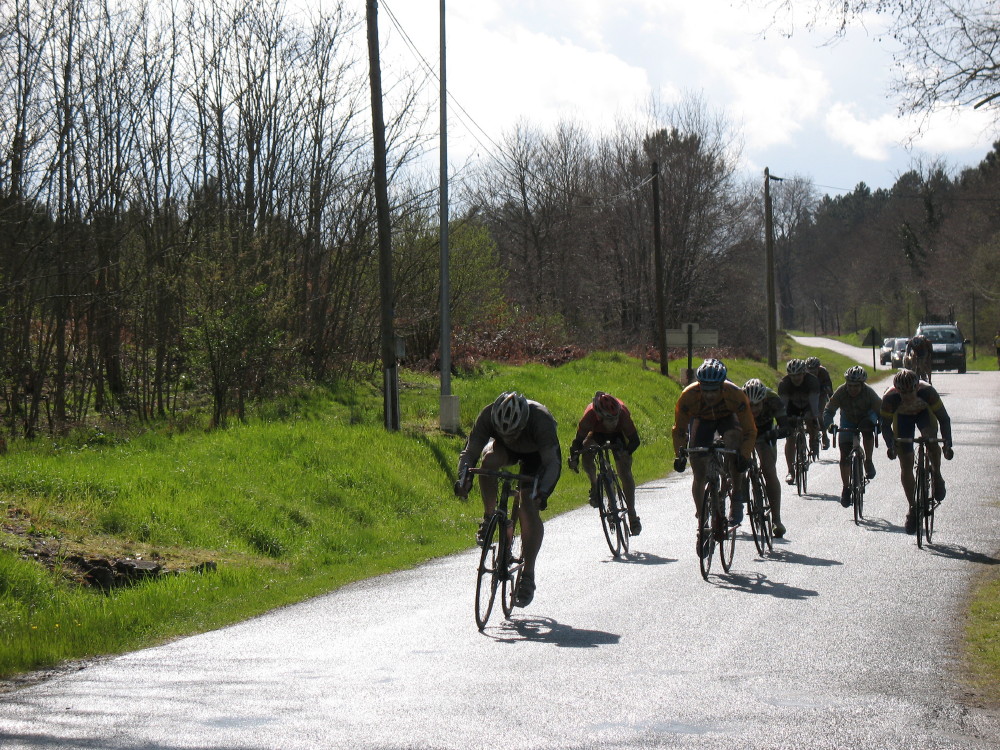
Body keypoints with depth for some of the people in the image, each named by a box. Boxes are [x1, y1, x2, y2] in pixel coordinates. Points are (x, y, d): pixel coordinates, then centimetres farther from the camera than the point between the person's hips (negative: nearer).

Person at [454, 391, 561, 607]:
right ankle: (489, 518, -13)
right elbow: (470, 452, -28)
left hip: (538, 454, -2)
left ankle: (528, 575, -11)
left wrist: (542, 492, -54)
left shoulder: (541, 419, -40)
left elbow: (552, 462, -38)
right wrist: (463, 478, -47)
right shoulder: (487, 416, -34)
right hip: (507, 451, 2)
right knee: (489, 460, -34)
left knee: (529, 511, -19)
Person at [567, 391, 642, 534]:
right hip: (597, 433, 1)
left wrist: (626, 452, -51)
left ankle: (632, 516, -9)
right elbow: (579, 440, -29)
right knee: (586, 455, -27)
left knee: (625, 473, -14)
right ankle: (595, 486, 4)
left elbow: (634, 440, -33)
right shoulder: (590, 415, -40)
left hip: (618, 434, -1)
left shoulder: (622, 412, -39)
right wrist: (573, 457, -45)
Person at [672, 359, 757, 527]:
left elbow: (749, 431, -28)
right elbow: (679, 430, -20)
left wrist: (744, 456, -41)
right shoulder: (688, 396, -35)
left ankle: (737, 500, -26)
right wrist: (679, 455, -33)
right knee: (699, 474, -6)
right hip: (701, 420, 1)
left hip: (727, 418, -1)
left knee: (733, 437, -35)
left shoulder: (736, 395, -36)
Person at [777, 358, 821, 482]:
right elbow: (783, 403, -31)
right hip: (793, 406, -1)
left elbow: (814, 401, -36)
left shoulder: (812, 381, -31)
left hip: (808, 406, 1)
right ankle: (790, 471, -7)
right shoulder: (784, 383, -29)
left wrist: (815, 419, -46)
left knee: (810, 420, -28)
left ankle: (814, 440, 7)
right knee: (790, 438, -12)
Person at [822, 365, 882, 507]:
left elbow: (881, 410, -26)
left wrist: (880, 423, -46)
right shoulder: (841, 392, -27)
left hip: (866, 417, -1)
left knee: (868, 430, -37)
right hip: (848, 420, 1)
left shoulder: (869, 392, -29)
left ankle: (869, 462, -15)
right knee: (845, 455, -8)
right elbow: (829, 410, -24)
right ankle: (846, 489, 5)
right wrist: (828, 424, -43)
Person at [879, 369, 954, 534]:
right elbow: (885, 425, -21)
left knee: (931, 441, -32)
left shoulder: (927, 391, -37)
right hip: (902, 416, 1)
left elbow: (944, 418, -30)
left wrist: (948, 444, -42)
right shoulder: (889, 398, -35)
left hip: (924, 412, -1)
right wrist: (890, 445, -39)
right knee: (906, 465, -5)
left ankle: (937, 477, -4)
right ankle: (912, 509, 10)